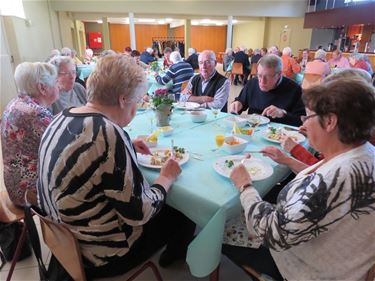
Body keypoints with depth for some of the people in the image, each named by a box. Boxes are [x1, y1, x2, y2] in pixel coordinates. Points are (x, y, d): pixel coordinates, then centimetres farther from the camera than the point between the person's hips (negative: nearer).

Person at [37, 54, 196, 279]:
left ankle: (169, 252, 48)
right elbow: (139, 214, -27)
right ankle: (173, 256, 43)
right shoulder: (109, 134, -32)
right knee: (185, 214, 11)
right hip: (102, 253, -8)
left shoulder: (64, 117, -4)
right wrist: (167, 178, -10)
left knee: (168, 207, 22)